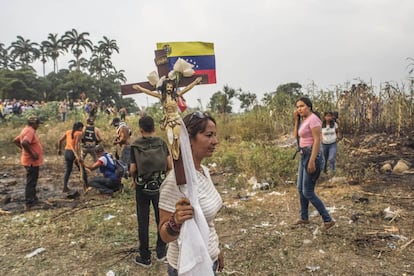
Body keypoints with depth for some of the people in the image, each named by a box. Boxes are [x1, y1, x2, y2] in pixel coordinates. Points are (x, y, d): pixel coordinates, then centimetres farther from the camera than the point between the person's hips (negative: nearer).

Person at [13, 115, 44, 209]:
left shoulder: (26, 130, 13)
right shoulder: (30, 131, -19)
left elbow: (15, 141, 23)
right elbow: (24, 143, -35)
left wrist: (23, 149, 18)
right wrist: (32, 154, -27)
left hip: (31, 161, 10)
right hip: (32, 161, -10)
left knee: (32, 181, 20)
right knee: (31, 182, -4)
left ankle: (33, 198, 32)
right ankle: (29, 203, 3)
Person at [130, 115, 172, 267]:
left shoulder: (135, 145, -8)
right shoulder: (162, 143, -4)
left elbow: (132, 169, -12)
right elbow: (170, 165, -8)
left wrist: (134, 179, 9)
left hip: (142, 187, -1)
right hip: (159, 186, 1)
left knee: (143, 222, 10)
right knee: (161, 219, 17)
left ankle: (145, 257, 21)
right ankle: (161, 251, 28)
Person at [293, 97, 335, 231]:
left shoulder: (313, 119, -16)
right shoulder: (305, 120, 14)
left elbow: (317, 140, -22)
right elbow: (296, 135, 14)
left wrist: (312, 161, -25)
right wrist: (296, 119, 7)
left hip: (313, 156, -10)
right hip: (305, 156, 10)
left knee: (308, 192, -5)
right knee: (301, 189, 17)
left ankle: (328, 220, 7)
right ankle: (304, 218, 32)